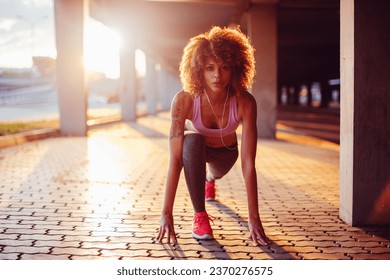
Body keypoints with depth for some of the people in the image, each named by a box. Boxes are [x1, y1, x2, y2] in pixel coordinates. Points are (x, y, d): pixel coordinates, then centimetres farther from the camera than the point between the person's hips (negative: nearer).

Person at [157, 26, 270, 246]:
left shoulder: (245, 102, -37)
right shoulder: (185, 100, -38)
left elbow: (248, 163, -37)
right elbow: (175, 160, -39)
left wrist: (254, 218, -38)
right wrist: (167, 213, -41)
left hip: (226, 150, 2)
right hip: (196, 146, -2)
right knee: (192, 141, -36)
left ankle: (209, 179, 70)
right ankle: (200, 215, -21)